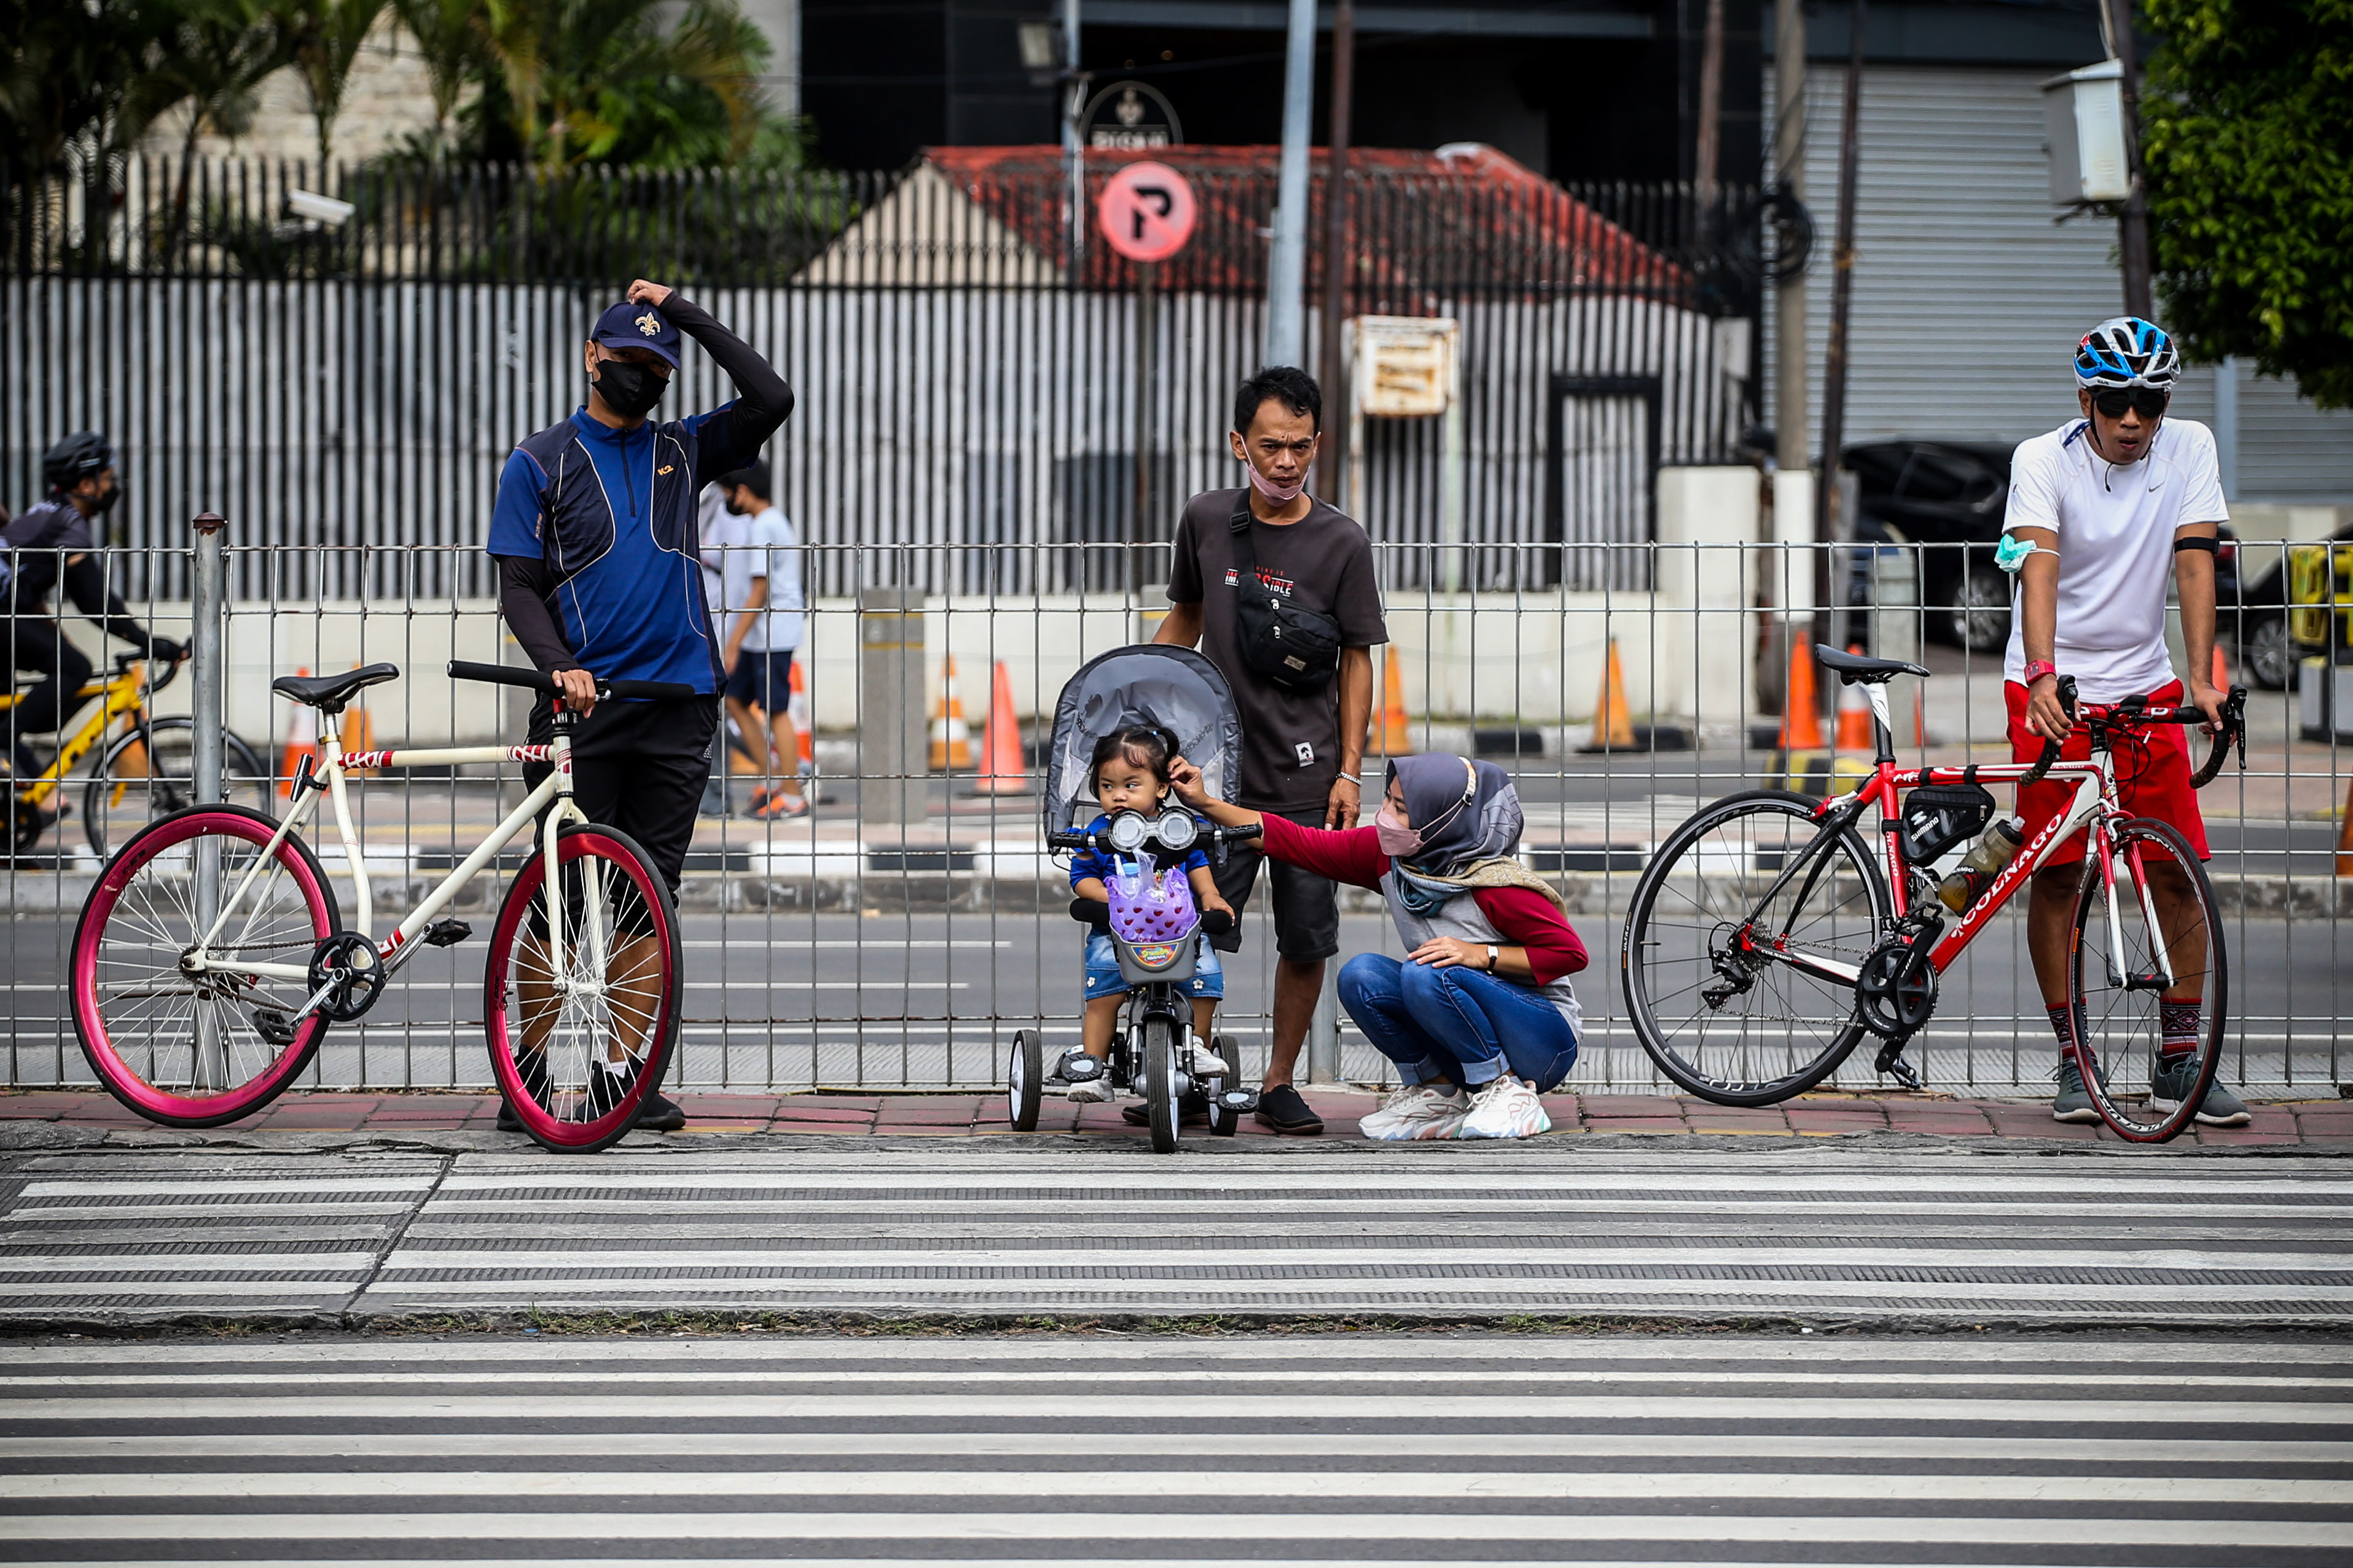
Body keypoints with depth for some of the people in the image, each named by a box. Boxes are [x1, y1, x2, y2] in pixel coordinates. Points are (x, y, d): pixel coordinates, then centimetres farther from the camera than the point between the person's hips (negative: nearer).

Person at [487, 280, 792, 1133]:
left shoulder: (682, 450, 14)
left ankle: (624, 1067, 8)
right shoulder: (542, 461, 5)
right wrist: (559, 666, -17)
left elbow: (771, 400, 0)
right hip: (582, 706, -3)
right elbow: (519, 588, 0)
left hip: (677, 707, 3)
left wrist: (689, 314, 1)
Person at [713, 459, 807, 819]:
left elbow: (759, 593, -19)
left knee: (775, 710, -6)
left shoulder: (763, 528, -16)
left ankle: (792, 797, -1)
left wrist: (733, 645, -18)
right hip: (758, 638, 10)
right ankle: (773, 779, 14)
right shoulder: (773, 521, 15)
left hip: (772, 637, -10)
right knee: (735, 699, 12)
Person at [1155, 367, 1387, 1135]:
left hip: (1308, 779, -1)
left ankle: (1279, 1085, 16)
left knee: (1306, 941, 2)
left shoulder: (1342, 543, -3)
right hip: (1221, 771, 1)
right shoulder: (1206, 520, 3)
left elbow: (1357, 660, 1)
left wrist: (1349, 772, -4)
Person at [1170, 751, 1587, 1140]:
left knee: (1426, 976, -31)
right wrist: (1205, 804, -4)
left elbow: (1570, 952, -18)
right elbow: (1298, 844, 0)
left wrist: (1482, 955, -27)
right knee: (1361, 975, -15)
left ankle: (1506, 1091, -15)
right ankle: (1440, 1092, -2)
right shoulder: (1387, 854, -4)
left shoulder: (1494, 885, -22)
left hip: (1545, 1038, -7)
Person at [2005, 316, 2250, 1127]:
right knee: (2056, 874, -3)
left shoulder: (2189, 448, -5)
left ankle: (2180, 1059, 4)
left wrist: (2201, 680, -21)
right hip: (2056, 688, -2)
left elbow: (2194, 563, -11)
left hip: (2144, 689, 2)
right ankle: (2073, 1060, 5)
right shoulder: (2043, 460, -13)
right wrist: (2042, 679, -40)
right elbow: (2039, 569, -25)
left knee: (2178, 874, -3)